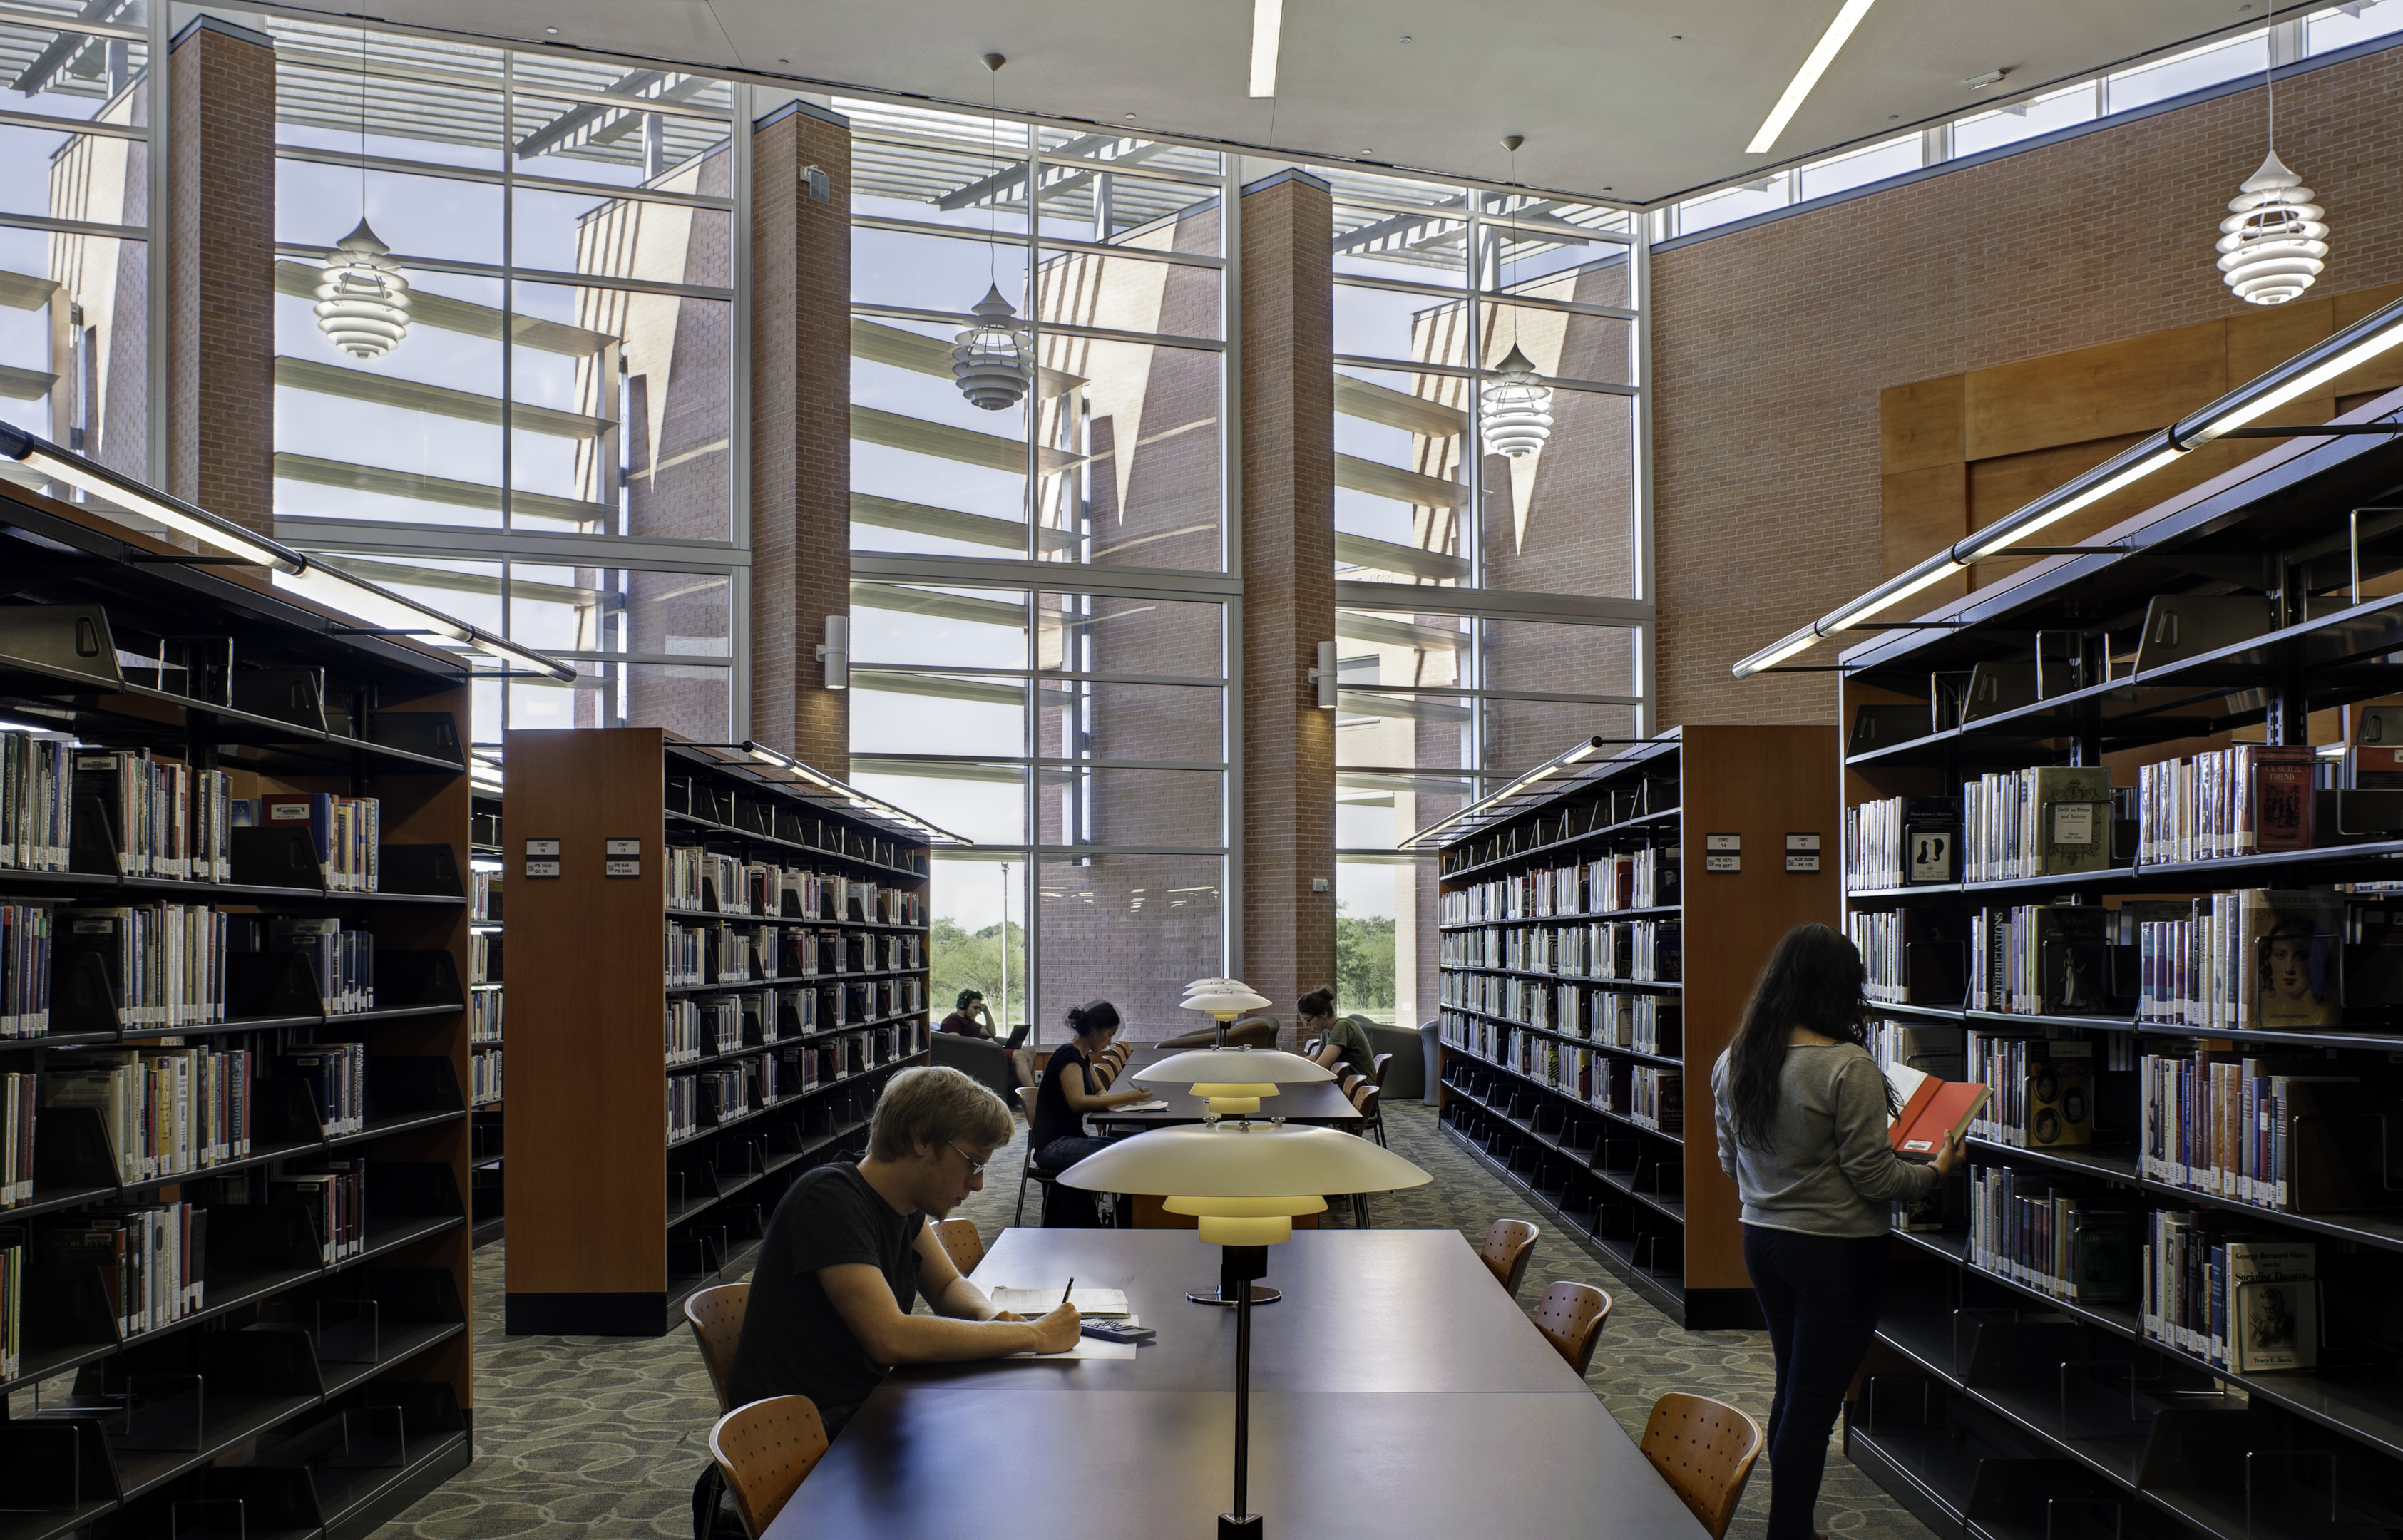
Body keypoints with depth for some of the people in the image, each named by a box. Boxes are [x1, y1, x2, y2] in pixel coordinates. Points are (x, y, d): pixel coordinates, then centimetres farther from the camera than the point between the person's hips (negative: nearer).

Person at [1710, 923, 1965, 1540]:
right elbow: (1873, 1176, -16)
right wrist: (1936, 1170, 1)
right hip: (1837, 1252, -7)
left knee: (1792, 1391, 19)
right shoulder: (1849, 1068, -21)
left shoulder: (1733, 1061, 0)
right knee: (1813, 1404, 2)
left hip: (1762, 1240, 7)